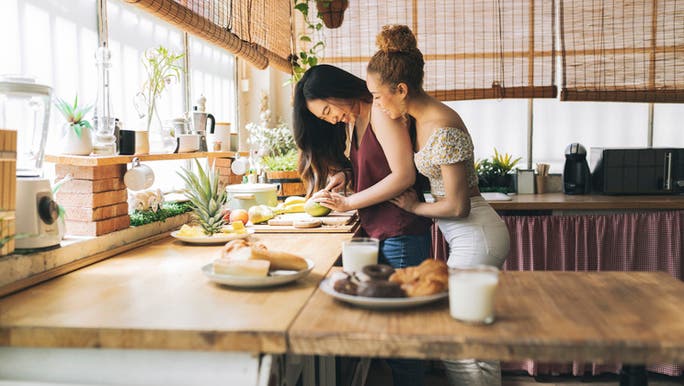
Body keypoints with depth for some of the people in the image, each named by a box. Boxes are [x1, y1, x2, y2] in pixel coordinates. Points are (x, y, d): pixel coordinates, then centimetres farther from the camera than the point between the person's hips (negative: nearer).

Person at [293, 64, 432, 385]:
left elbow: (404, 175, -18)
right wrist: (344, 175, 2)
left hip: (400, 232, -9)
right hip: (375, 232, 9)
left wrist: (348, 203, -13)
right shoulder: (351, 122, 15)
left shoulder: (380, 112, -12)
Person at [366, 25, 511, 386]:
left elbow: (457, 206, -22)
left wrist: (414, 207, -7)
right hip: (471, 238, 9)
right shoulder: (423, 118, 5)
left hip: (477, 238, -9)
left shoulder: (442, 130, -23)